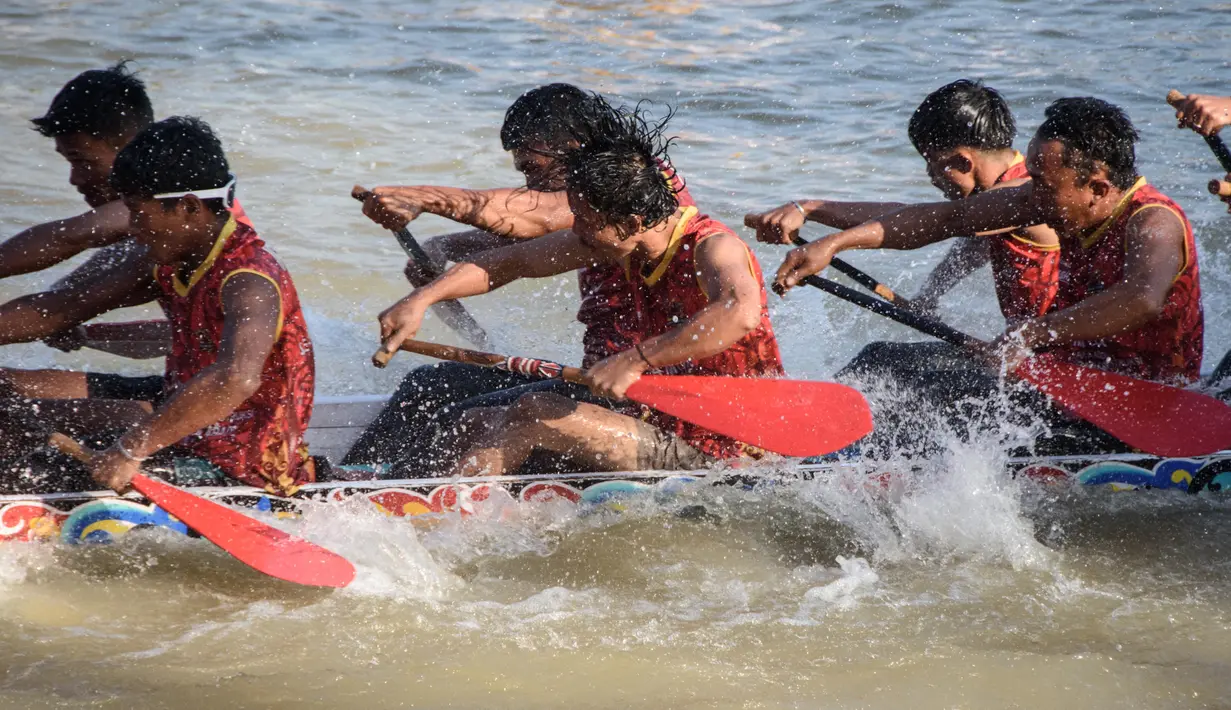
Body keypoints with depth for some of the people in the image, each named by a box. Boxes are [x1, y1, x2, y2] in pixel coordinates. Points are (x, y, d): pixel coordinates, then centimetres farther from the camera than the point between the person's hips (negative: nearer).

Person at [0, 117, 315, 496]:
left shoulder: (249, 281, -25)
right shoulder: (166, 263, 4)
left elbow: (237, 377, -45)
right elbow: (60, 311, 14)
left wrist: (132, 450, -45)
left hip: (246, 475, -10)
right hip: (189, 442, 10)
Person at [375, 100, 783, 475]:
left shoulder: (712, 247, -22)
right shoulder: (627, 243, 2)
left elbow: (740, 312, -46)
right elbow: (510, 263, 11)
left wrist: (636, 359, -44)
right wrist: (421, 300, 2)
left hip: (713, 455, -9)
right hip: (664, 427, 9)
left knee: (533, 415, -20)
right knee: (474, 423, 9)